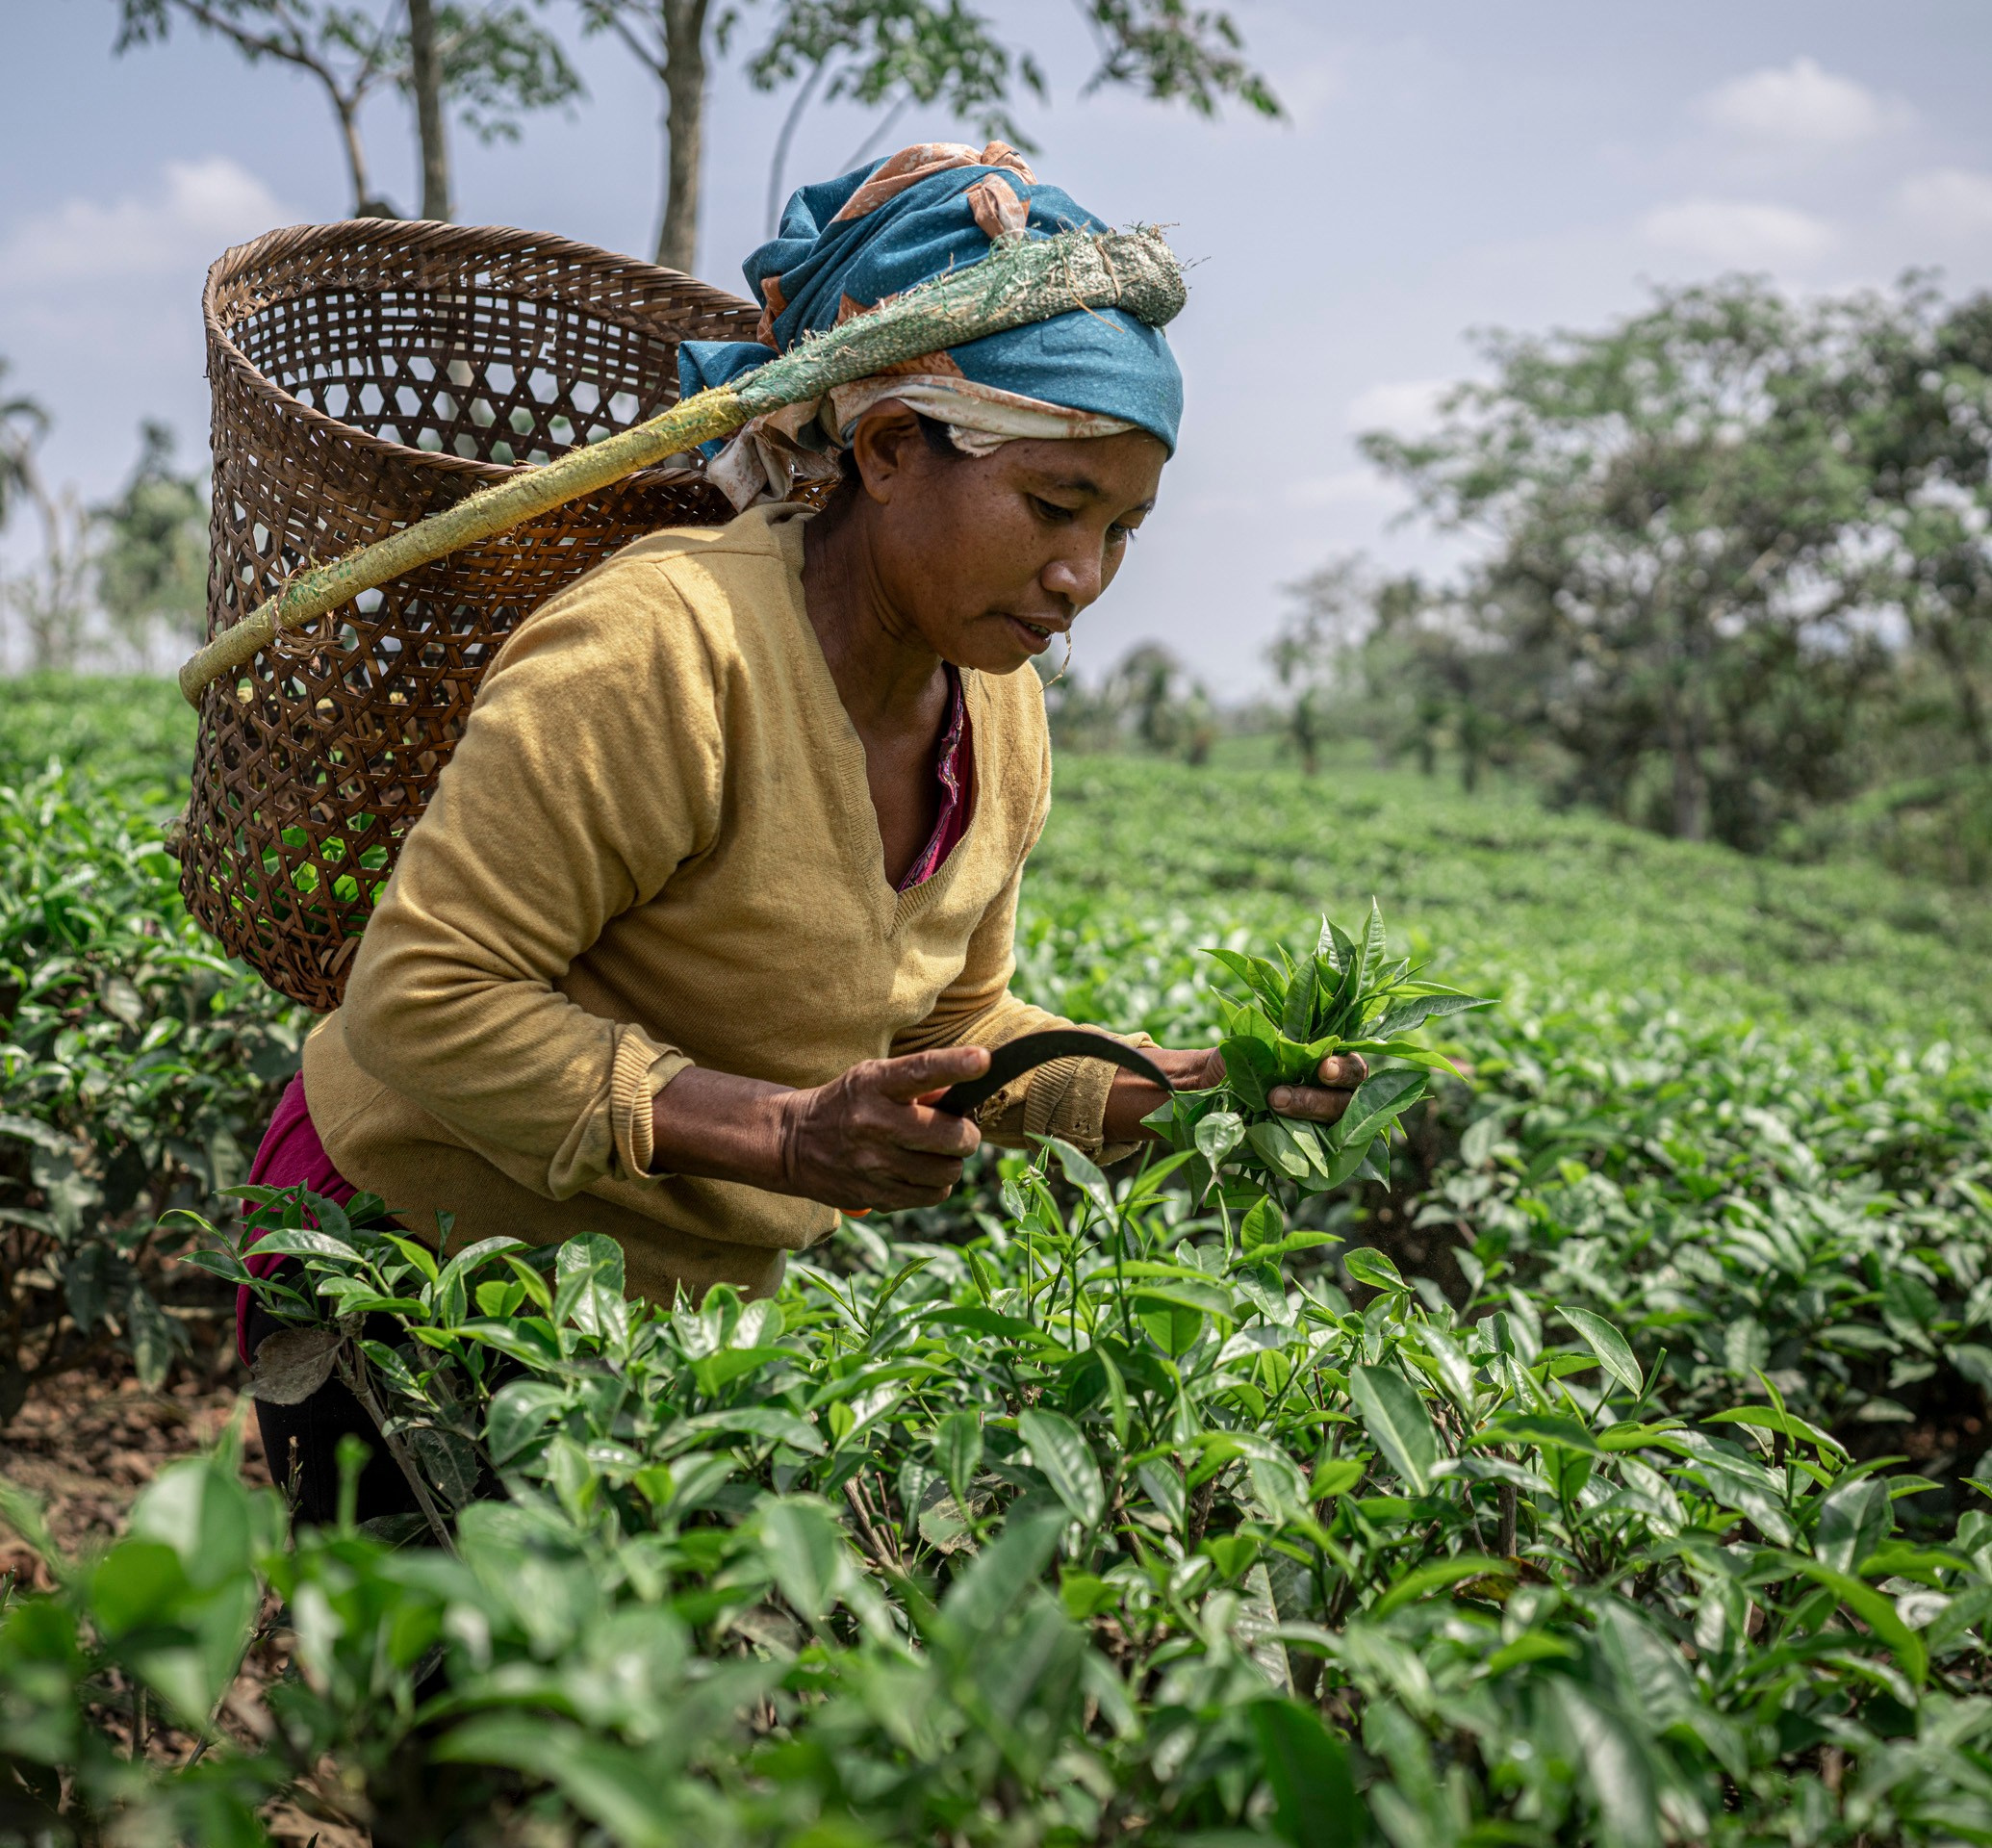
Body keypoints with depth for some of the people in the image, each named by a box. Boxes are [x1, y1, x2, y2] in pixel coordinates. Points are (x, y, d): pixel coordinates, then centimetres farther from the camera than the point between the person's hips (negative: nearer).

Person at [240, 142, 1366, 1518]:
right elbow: (422, 994, -26)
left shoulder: (1002, 712, -2)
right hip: (416, 1269, -6)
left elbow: (941, 1028, 11)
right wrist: (781, 1139, -32)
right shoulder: (667, 650, -27)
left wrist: (1179, 1087, -4)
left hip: (692, 1294, 7)